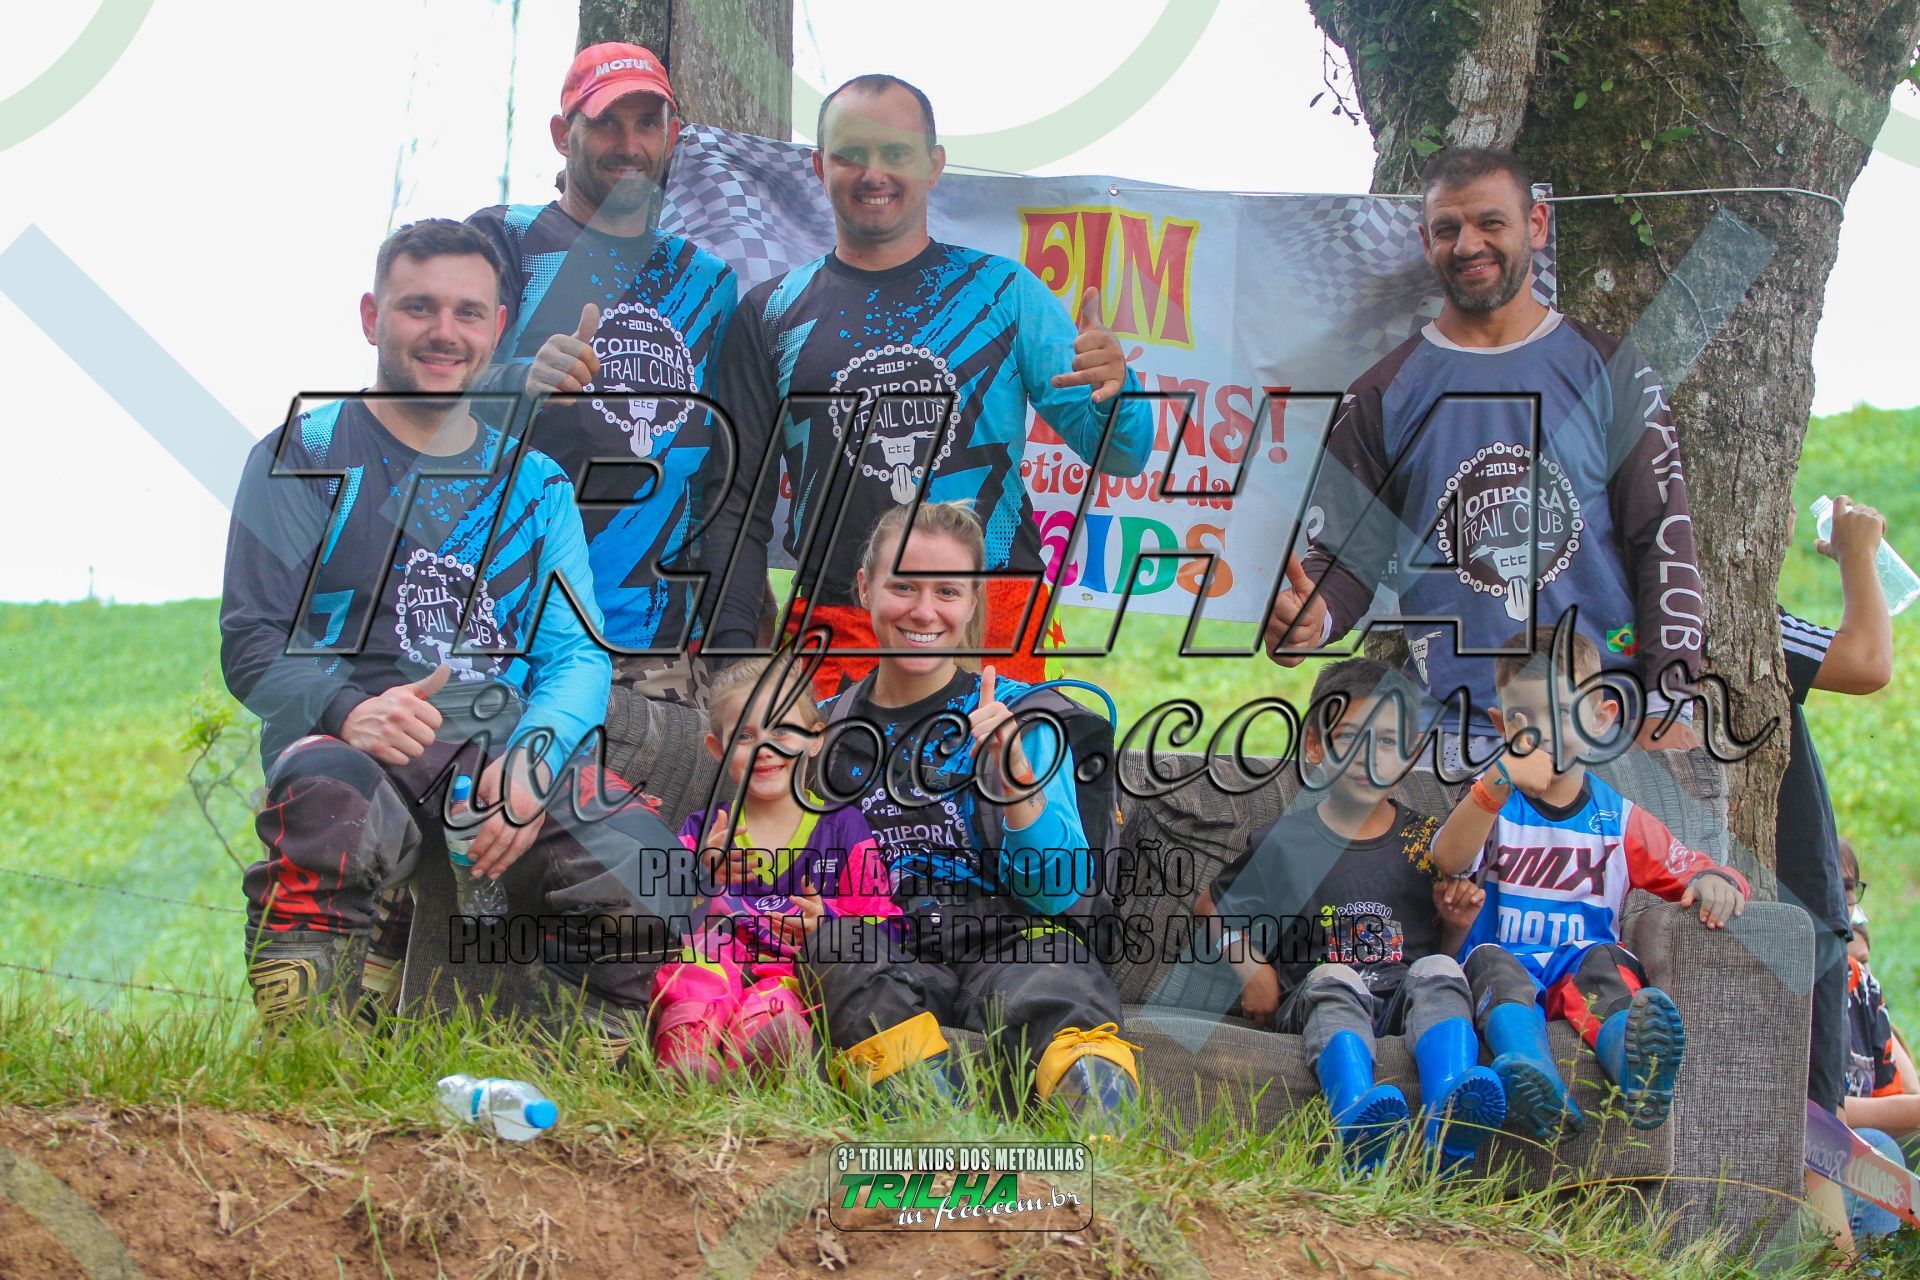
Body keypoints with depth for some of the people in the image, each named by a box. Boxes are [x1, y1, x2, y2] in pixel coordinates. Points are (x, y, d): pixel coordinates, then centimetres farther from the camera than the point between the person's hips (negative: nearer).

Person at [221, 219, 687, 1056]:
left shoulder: (536, 484, 22)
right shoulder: (303, 460, 11)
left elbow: (577, 654, 10)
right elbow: (253, 645, 1)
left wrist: (533, 757, -14)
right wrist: (348, 710, -22)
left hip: (510, 744, 3)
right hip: (350, 743, -3)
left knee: (637, 855, -28)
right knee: (332, 807, -41)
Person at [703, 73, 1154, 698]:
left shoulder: (1003, 291, 9)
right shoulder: (772, 312, 11)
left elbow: (1120, 455, 6)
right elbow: (741, 499, 11)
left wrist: (1114, 393, -16)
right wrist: (733, 643, -1)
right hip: (837, 634, 1)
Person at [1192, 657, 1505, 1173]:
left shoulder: (1428, 841, 17)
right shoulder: (1284, 844, 12)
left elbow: (1446, 948, 23)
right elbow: (1210, 908, 26)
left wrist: (1458, 925, -1)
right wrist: (1252, 969, 10)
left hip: (1406, 997, 2)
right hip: (1312, 1006, -2)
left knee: (1438, 972, -31)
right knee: (1334, 978, -35)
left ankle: (1452, 1123, -62)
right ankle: (1361, 1121, -68)